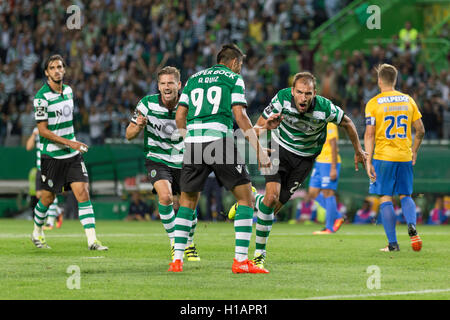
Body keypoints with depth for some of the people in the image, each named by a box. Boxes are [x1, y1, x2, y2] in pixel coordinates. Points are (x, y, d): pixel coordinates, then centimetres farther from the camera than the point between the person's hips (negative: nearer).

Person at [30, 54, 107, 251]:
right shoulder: (42, 97, -14)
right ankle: (37, 233, 33)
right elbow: (43, 130, -16)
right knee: (47, 198, 7)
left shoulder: (68, 90, 8)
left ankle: (92, 240, -12)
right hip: (52, 155, -5)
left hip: (73, 154, 5)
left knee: (83, 192, -8)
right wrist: (69, 142, -21)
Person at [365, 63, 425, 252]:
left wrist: (368, 161, -8)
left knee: (385, 199, 2)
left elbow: (369, 134, -10)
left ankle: (392, 243, -2)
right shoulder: (408, 100, 6)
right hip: (405, 157, 3)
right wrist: (414, 151, 22)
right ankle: (412, 226, -14)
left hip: (383, 157, -3)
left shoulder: (373, 103, -5)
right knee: (405, 196, 14)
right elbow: (420, 130, 8)